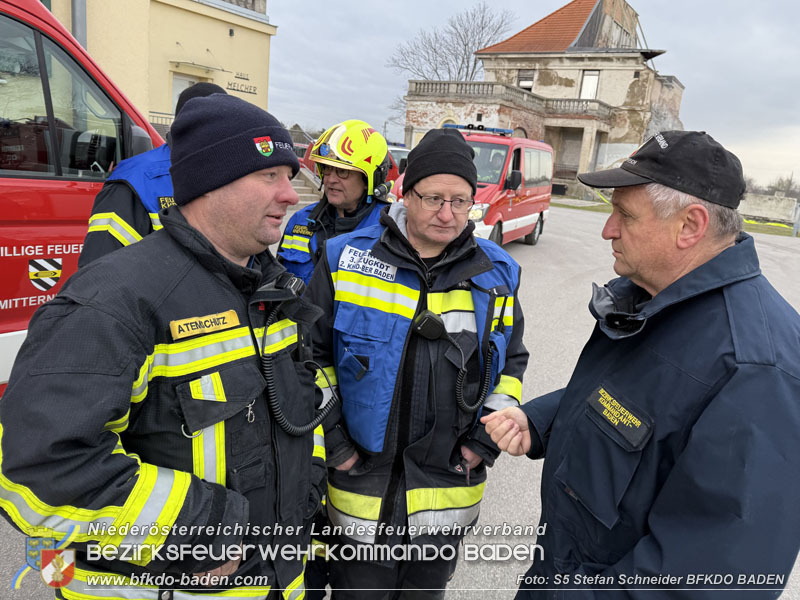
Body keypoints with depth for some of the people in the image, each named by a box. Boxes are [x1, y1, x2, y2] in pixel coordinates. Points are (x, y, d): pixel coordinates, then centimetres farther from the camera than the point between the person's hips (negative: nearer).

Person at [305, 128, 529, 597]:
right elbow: (310, 354, -3)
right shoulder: (345, 259, -9)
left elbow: (512, 361, 9)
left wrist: (487, 440, 0)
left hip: (449, 488, 2)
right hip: (362, 486, -1)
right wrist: (332, 442, -6)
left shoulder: (498, 273, -1)